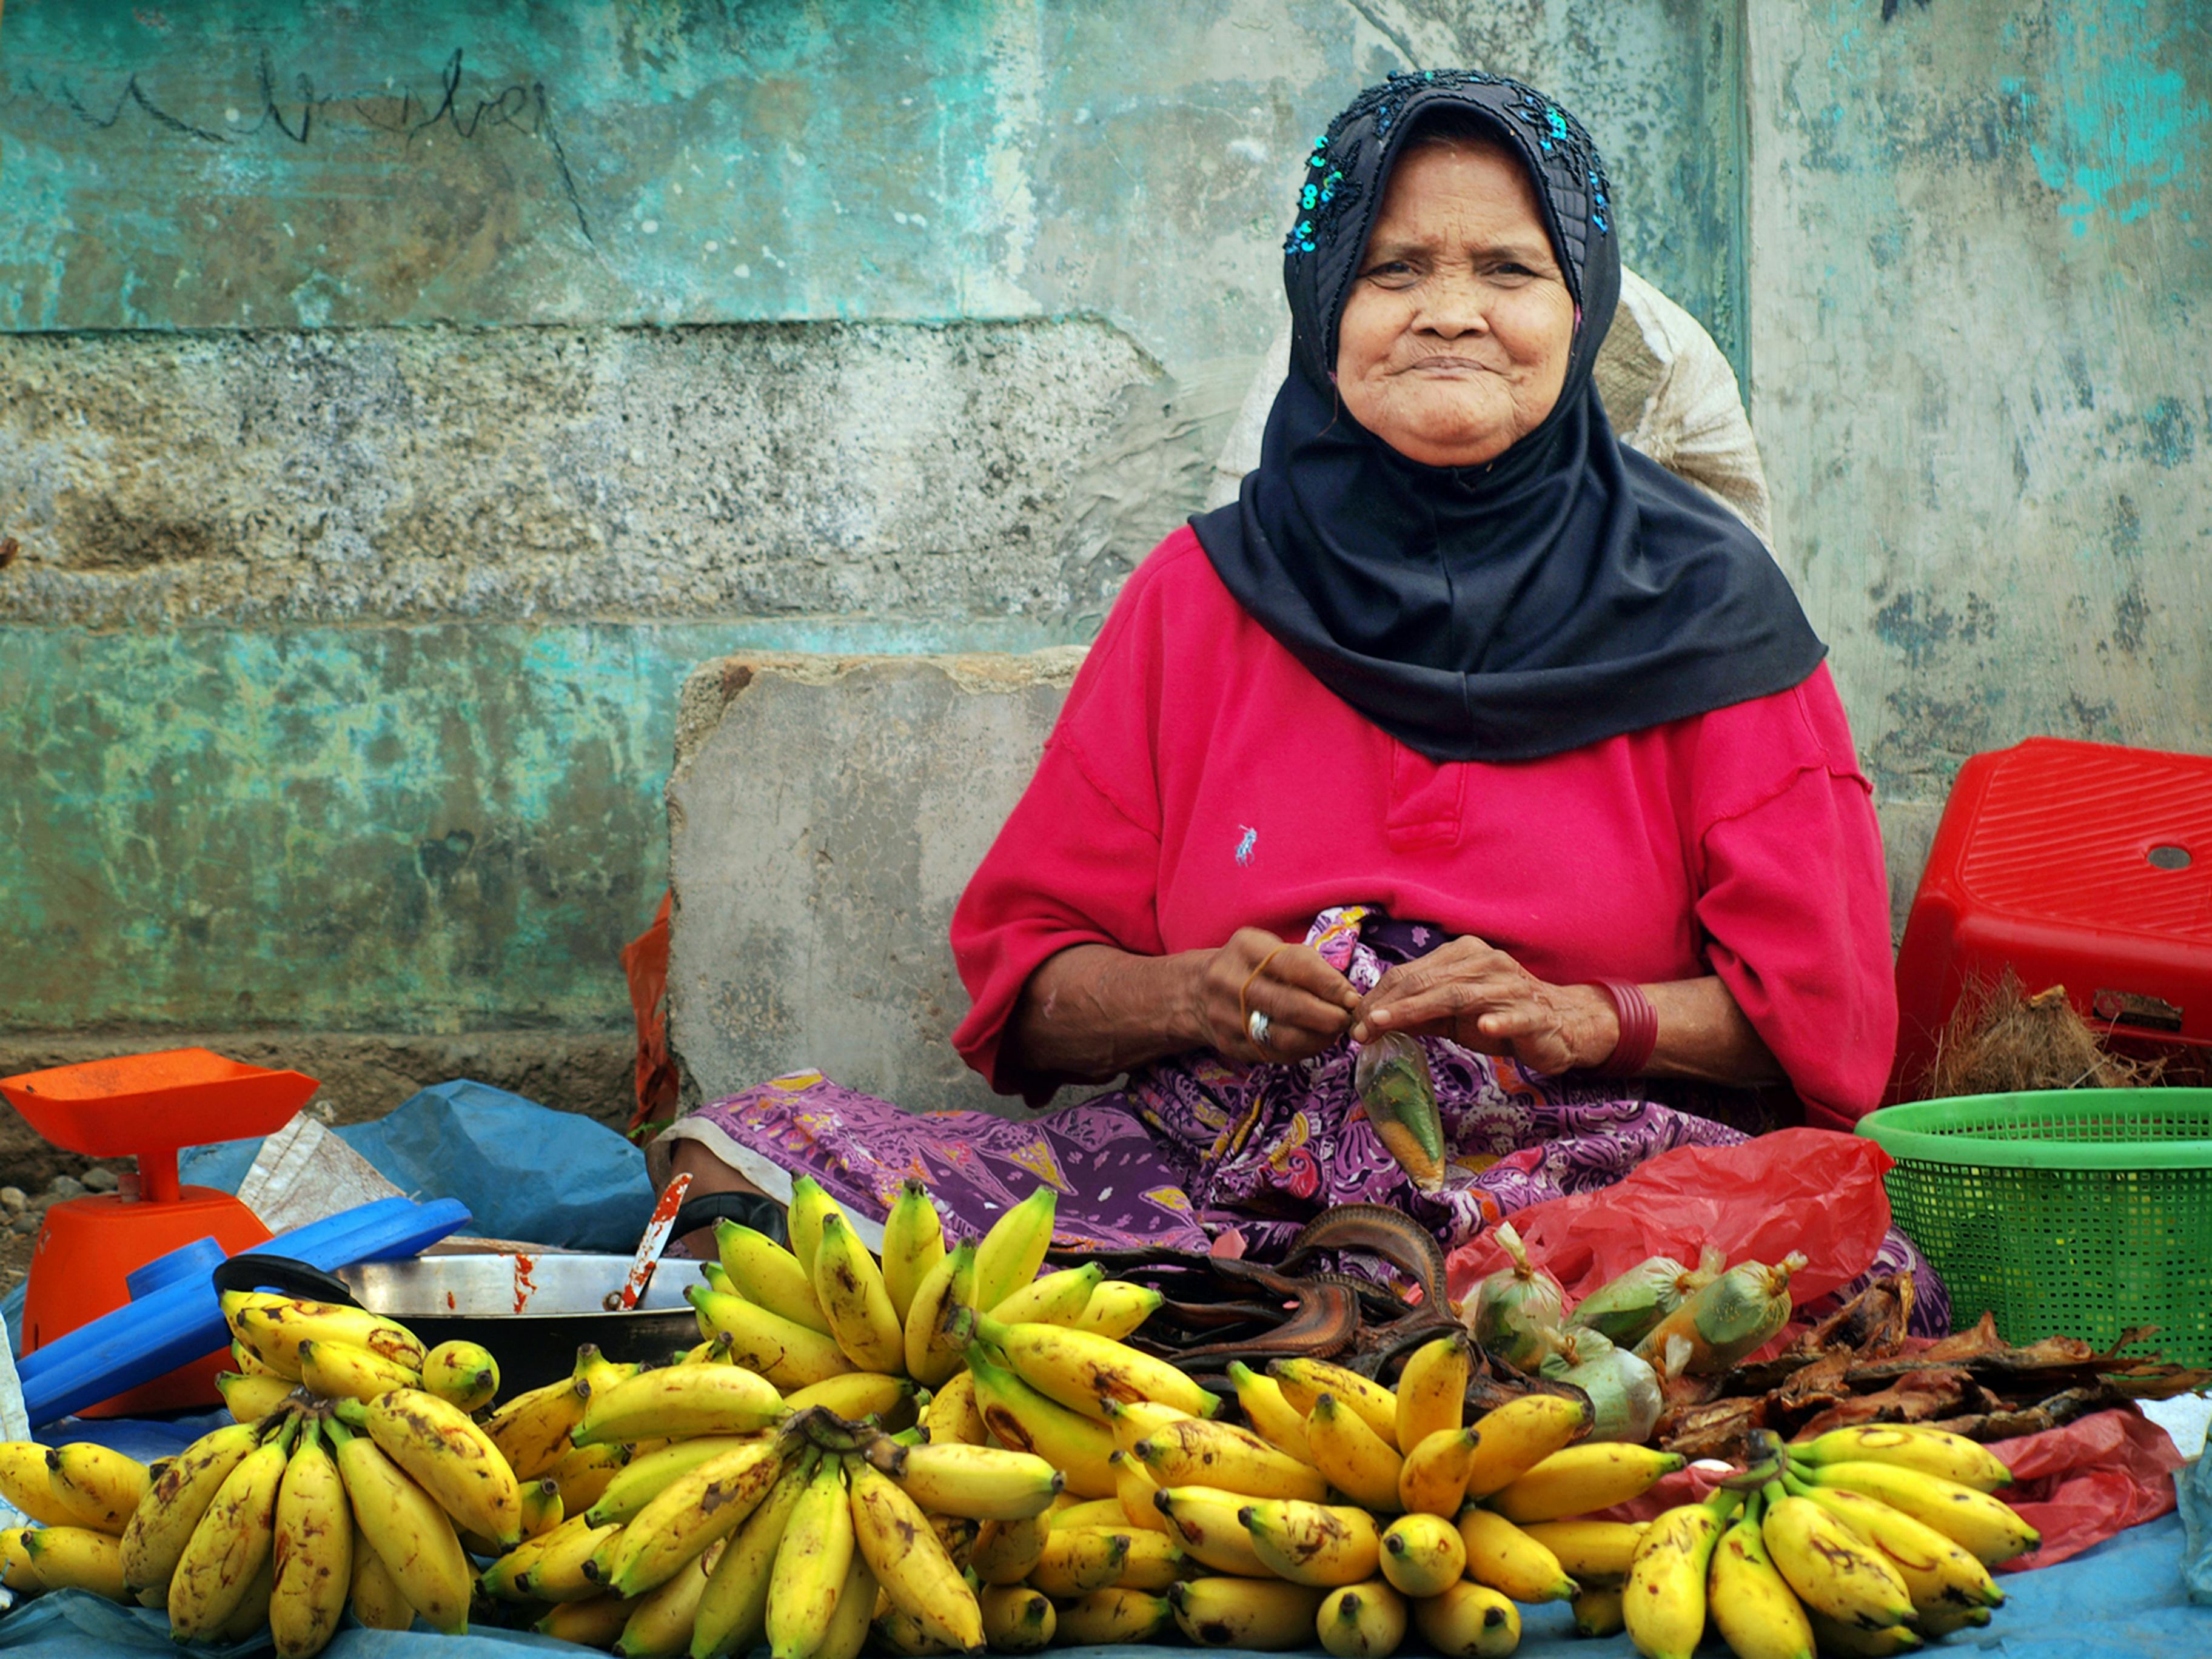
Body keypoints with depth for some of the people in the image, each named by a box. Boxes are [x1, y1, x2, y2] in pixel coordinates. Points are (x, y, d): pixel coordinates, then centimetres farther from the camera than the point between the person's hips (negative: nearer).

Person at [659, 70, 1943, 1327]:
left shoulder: (1701, 604, 7)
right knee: (762, 1151, -21)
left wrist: (1582, 1019, -14)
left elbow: (1823, 1002, 4)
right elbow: (1023, 976, 12)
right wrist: (1195, 995, -10)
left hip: (1583, 1171, 0)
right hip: (1213, 1171, 1)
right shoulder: (1202, 594, 13)